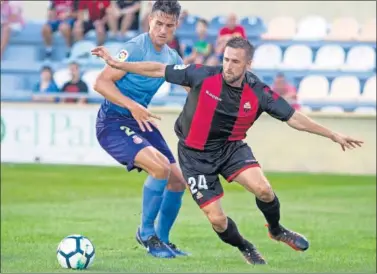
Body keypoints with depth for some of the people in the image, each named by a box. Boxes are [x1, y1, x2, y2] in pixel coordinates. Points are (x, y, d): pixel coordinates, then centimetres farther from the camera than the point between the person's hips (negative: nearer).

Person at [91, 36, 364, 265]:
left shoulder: (258, 93, -16)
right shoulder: (203, 76, -21)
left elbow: (294, 118, -8)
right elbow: (159, 70, -13)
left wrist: (334, 135, -9)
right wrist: (116, 64, -15)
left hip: (231, 147, 1)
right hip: (196, 154, -1)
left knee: (263, 189, -24)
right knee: (217, 219, -8)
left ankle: (276, 230, 11)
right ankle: (246, 249, 26)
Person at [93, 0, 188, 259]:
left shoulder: (171, 57, 7)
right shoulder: (136, 48, -18)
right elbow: (101, 82, -24)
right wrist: (132, 106, -33)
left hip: (139, 121, 9)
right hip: (113, 122, -9)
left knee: (178, 181, 7)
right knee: (160, 167, -28)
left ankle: (162, 239, 27)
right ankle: (146, 232, -9)